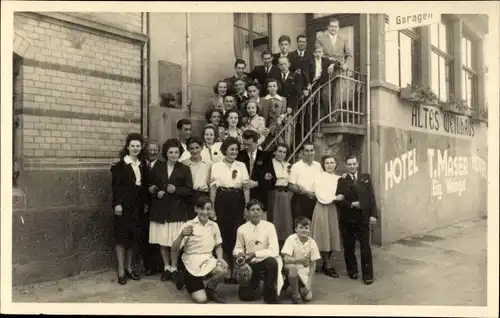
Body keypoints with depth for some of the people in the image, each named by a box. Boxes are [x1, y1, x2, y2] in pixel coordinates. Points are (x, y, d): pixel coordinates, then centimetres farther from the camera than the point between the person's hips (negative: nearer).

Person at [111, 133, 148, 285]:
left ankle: (129, 267, 22)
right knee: (122, 236, 1)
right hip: (124, 204, -5)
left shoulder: (142, 165, 11)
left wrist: (145, 202, 9)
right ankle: (121, 271, 7)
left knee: (134, 236, 10)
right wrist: (117, 204, -17)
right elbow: (116, 185, -11)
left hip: (137, 205, 5)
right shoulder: (120, 164, -5)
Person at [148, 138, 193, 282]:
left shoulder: (184, 169, 1)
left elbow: (190, 190, -2)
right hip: (160, 209, 3)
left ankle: (174, 268, 11)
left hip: (177, 209, -2)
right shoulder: (158, 167, 8)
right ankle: (166, 267, 19)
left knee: (175, 242, -4)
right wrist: (156, 192, -7)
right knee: (162, 241, 6)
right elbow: (150, 186, 12)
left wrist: (176, 190, -16)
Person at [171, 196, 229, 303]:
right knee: (201, 299, -15)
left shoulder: (214, 226, 1)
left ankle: (209, 288, 2)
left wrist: (220, 258, -9)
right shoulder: (189, 225, -9)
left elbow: (218, 246, 11)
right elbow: (175, 249, -12)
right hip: (191, 262, -3)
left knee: (224, 269, -30)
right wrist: (181, 236, -31)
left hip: (208, 260, 3)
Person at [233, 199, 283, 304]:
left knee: (272, 261, -37)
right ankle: (255, 282, 29)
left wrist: (255, 254, -29)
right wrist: (240, 253, -17)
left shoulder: (269, 226, -14)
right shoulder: (242, 229, -6)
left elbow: (274, 251, -21)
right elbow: (238, 248, 8)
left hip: (265, 261, -2)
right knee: (244, 295, -7)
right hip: (250, 263, 2)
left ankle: (271, 297, -16)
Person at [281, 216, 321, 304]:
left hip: (304, 271, 2)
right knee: (292, 267, -37)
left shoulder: (312, 243, -10)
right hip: (292, 267, -2)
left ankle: (300, 286, 21)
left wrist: (309, 283, -9)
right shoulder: (291, 239, -18)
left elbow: (313, 264, -4)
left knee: (308, 297, -13)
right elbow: (286, 259, -25)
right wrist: (300, 260, -40)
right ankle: (295, 294, -14)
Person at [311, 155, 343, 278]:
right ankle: (328, 266, 7)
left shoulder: (339, 179, 9)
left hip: (334, 210, 5)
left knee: (332, 237, 9)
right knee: (324, 237, -1)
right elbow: (321, 198, -11)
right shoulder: (319, 178, -5)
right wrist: (335, 198, -9)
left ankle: (326, 264, 21)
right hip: (322, 210, -5)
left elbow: (342, 195, 7)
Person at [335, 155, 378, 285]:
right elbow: (338, 200, -2)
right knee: (349, 247, 9)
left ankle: (368, 275, 8)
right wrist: (351, 204, -16)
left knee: (365, 247, 0)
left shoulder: (366, 177, 7)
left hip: (363, 218, 0)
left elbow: (371, 197, 2)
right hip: (347, 219, 0)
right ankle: (352, 271, 24)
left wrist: (373, 215, -5)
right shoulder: (341, 180, 3)